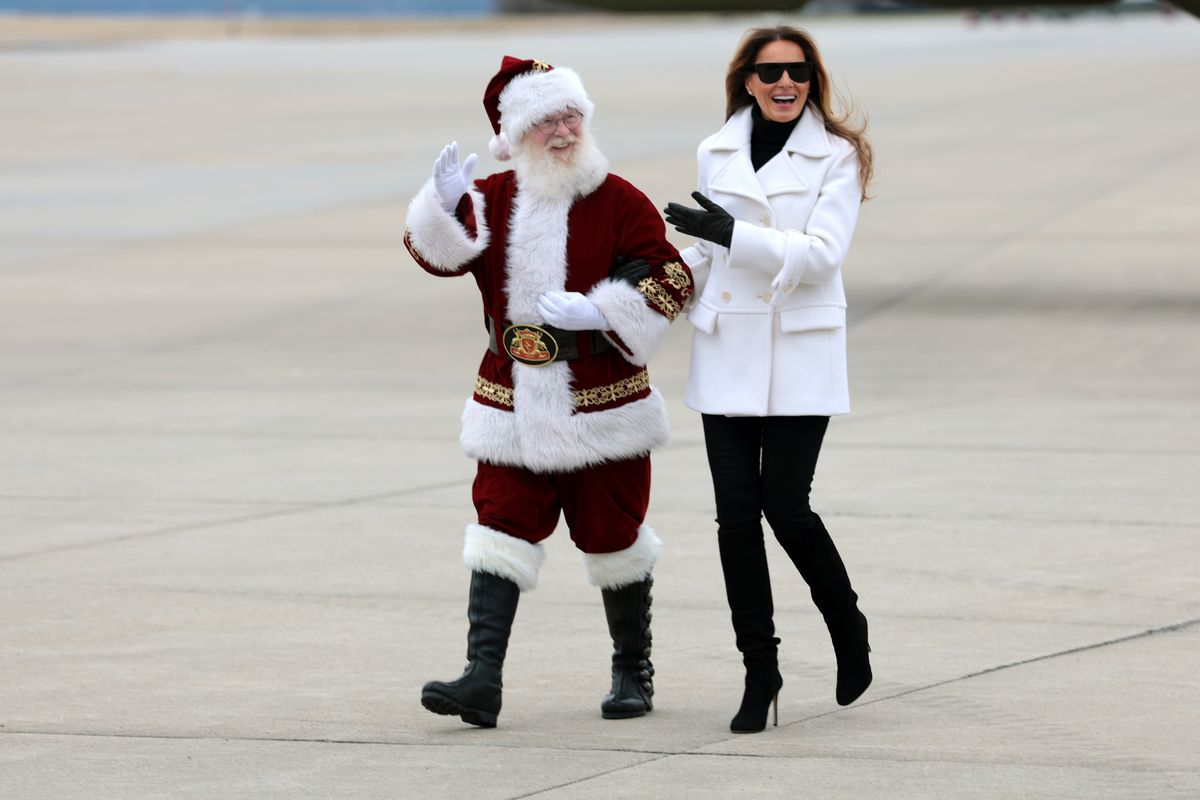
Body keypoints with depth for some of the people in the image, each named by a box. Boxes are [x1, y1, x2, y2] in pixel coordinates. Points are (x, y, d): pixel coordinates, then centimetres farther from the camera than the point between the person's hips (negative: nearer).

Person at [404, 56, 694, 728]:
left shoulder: (620, 202, -5)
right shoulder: (494, 200, 5)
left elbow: (671, 280, -8)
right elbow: (438, 255, -3)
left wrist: (596, 311, -20)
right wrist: (445, 205, -23)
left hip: (603, 413, -2)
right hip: (513, 413, 2)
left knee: (615, 540, 8)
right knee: (501, 536, -6)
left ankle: (634, 673, 24)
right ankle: (483, 679, -11)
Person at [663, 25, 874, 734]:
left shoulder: (837, 157, -3)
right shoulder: (717, 153, 9)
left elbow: (823, 252, -15)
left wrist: (733, 233, -22)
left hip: (800, 355, -4)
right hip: (727, 353, 4)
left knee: (785, 506, -8)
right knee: (737, 512, -1)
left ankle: (849, 630, 18)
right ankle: (760, 673, 7)